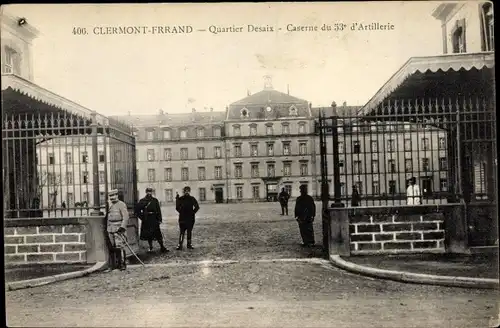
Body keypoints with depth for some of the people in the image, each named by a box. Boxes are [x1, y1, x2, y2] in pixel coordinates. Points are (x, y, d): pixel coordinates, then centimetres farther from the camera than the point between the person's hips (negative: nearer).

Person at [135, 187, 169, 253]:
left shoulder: (155, 200, 4)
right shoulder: (142, 201, 2)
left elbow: (158, 211, 4)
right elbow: (137, 210, 4)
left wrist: (159, 219, -2)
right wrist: (142, 217, -3)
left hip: (154, 220, 0)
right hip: (146, 221, 0)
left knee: (158, 234, -1)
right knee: (148, 235, 6)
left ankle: (162, 247, 3)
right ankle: (150, 247, 18)